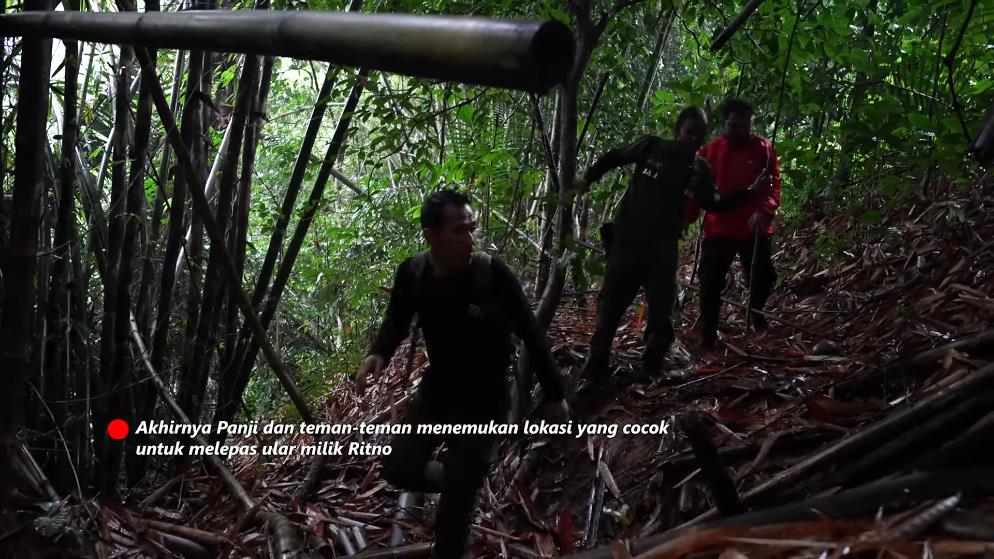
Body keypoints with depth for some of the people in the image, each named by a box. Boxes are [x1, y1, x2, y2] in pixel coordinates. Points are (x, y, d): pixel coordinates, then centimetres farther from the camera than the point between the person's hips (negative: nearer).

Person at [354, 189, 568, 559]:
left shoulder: (493, 274, -24)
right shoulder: (412, 273, -11)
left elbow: (531, 333, -13)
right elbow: (397, 321, 9)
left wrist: (554, 394, -7)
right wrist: (378, 354, -12)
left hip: (484, 404, -5)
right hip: (435, 393, 5)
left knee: (456, 504, 2)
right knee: (398, 469, 16)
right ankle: (461, 482, 43)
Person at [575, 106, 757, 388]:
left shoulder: (699, 169, 2)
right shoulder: (651, 147, -5)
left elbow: (714, 204, 10)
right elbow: (613, 157, 8)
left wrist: (749, 193, 1)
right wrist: (588, 179, 9)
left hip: (663, 248, 2)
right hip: (627, 241, -2)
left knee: (662, 314, 4)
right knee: (610, 307, 2)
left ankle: (652, 371, 21)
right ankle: (595, 373, 11)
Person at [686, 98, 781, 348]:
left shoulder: (764, 149, 0)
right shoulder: (709, 151, 4)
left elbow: (773, 186, -8)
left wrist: (763, 212, -26)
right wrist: (686, 218, -3)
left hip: (754, 230, 0)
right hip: (718, 229, 1)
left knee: (763, 278, 9)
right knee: (711, 283, 0)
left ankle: (756, 311, 42)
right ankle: (708, 334, 13)